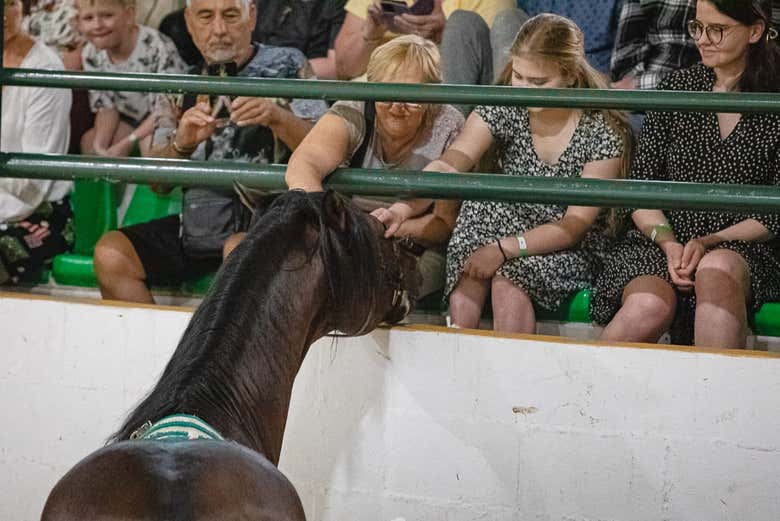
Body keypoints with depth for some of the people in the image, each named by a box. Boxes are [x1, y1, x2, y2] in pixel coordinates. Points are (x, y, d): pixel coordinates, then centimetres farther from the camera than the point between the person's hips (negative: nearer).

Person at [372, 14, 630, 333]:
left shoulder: (604, 132, -13)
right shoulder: (503, 110, -7)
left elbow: (574, 226, -15)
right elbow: (448, 166, -22)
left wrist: (503, 249, -27)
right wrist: (404, 207, -41)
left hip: (574, 251, -4)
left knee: (508, 278, -32)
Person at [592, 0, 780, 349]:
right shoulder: (675, 89, 10)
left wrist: (710, 243, -13)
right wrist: (668, 242, -11)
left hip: (738, 250, -1)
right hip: (657, 244, 1)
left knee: (718, 268, -37)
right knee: (651, 307, -32)